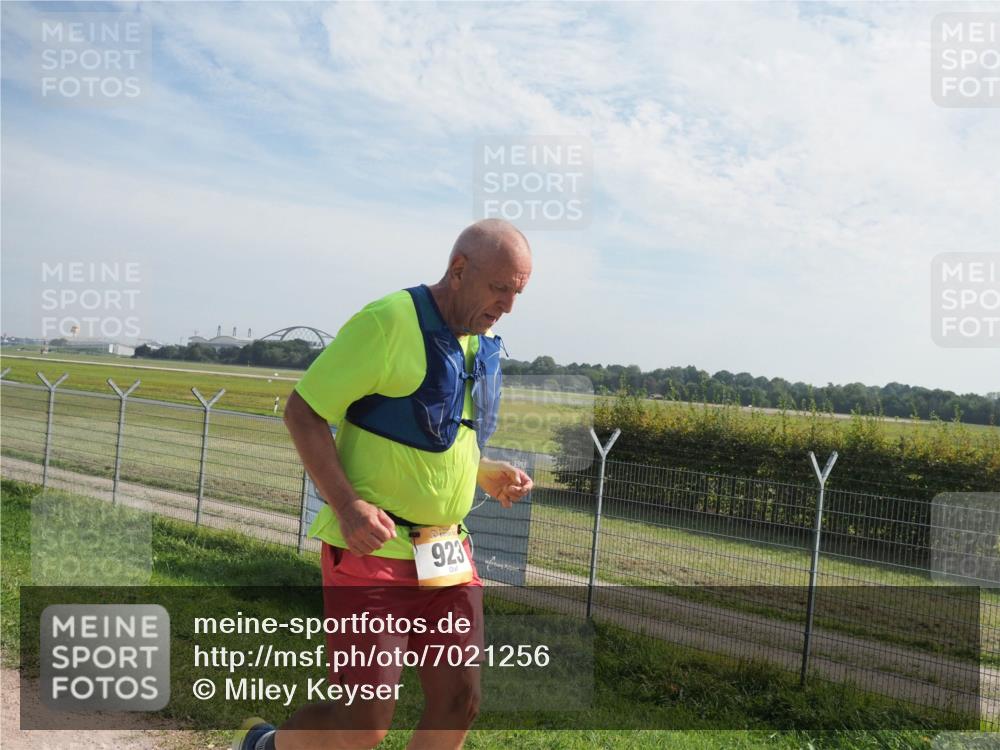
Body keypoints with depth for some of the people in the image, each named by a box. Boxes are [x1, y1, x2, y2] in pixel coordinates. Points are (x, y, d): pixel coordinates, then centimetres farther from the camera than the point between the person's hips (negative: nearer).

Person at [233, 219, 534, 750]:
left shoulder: (485, 344, 11)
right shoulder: (387, 322, -15)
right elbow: (301, 411, -13)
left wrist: (488, 473, 4)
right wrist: (346, 504, -24)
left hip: (447, 554, 7)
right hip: (371, 548, -7)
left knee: (458, 704, 7)